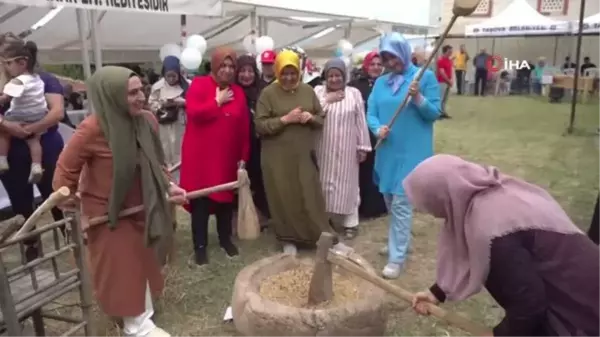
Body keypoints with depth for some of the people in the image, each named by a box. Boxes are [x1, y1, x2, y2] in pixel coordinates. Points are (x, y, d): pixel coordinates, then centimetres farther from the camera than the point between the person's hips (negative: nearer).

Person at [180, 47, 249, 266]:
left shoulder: (238, 92, 9)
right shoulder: (199, 84, -4)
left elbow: (244, 128, 8)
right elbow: (194, 113, -20)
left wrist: (243, 156, 4)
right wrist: (218, 101, -13)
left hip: (227, 157, 4)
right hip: (200, 156, -4)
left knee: (226, 198, 13)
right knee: (200, 201, 2)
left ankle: (225, 239, 31)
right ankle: (200, 246, 15)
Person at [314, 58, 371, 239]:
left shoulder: (354, 93, -1)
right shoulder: (318, 91, 1)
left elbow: (361, 122, 0)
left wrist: (363, 147, -1)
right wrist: (327, 100, -14)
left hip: (347, 149, -1)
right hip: (324, 149, 1)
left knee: (347, 184, 7)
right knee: (324, 183, 8)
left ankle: (350, 222, 19)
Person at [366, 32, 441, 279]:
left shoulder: (426, 77, -5)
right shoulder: (381, 82, 9)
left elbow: (435, 113, -7)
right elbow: (371, 113, 4)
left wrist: (418, 98, -25)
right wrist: (377, 128, -17)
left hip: (411, 152, -6)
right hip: (387, 151, 6)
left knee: (401, 203, -6)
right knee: (390, 201, 18)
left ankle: (397, 257, 3)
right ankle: (398, 241, 38)